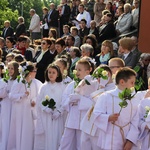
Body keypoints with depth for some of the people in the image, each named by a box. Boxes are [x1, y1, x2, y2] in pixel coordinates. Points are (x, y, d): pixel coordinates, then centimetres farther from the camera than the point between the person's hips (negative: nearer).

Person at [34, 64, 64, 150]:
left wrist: (58, 112, -13)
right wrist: (47, 109, -12)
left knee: (56, 137, -2)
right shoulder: (44, 87, 6)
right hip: (45, 116, 1)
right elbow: (40, 101, 4)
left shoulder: (61, 87, 2)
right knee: (45, 137, 1)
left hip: (57, 117, -1)